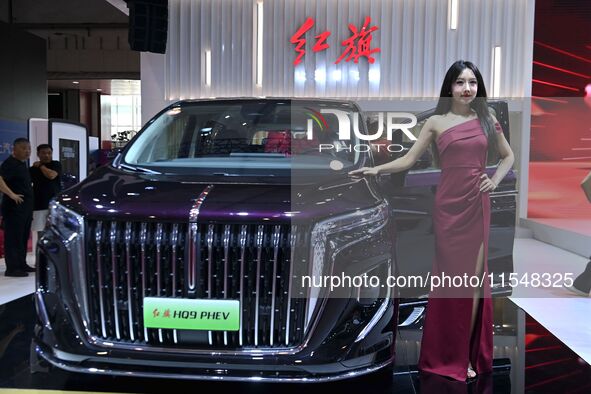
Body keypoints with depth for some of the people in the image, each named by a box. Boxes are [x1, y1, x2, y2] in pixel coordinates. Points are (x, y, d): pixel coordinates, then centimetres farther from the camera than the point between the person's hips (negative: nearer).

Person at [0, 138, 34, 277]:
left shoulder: (22, 164, 16)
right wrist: (12, 194, -26)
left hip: (25, 207, 9)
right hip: (14, 207, -9)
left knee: (23, 237, 13)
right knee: (13, 238, -6)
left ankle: (21, 264, 22)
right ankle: (12, 268, -2)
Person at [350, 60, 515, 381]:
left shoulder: (487, 120, 9)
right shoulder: (436, 122, 4)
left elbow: (508, 156, 20)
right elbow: (408, 159, -1)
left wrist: (494, 181, 3)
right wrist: (376, 169, -15)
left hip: (477, 204, 2)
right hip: (447, 204, -1)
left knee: (473, 276, 0)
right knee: (449, 276, 2)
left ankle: (468, 354, 13)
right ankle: (447, 355, 16)